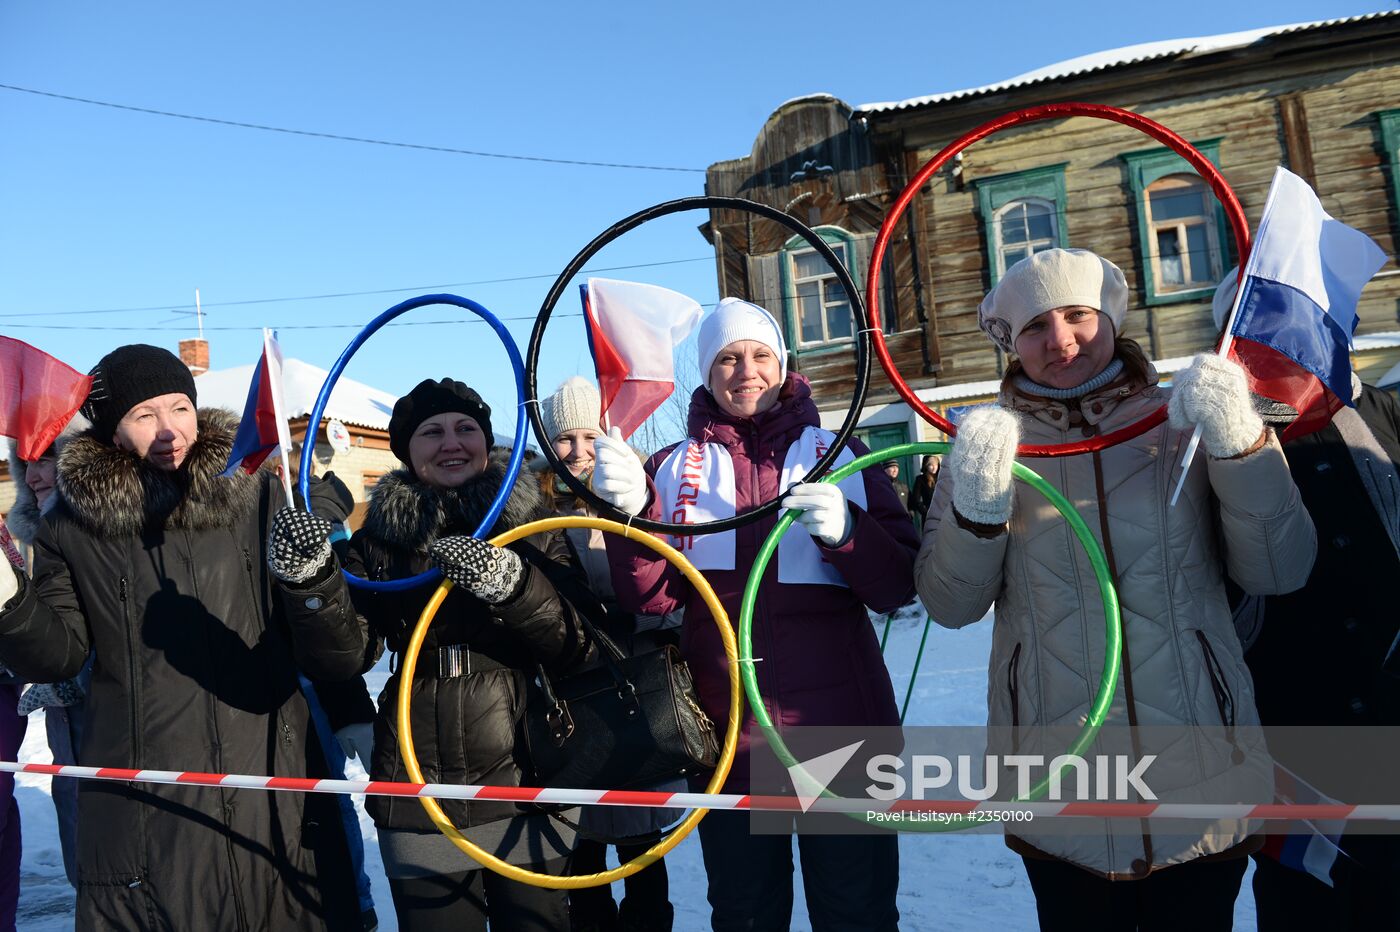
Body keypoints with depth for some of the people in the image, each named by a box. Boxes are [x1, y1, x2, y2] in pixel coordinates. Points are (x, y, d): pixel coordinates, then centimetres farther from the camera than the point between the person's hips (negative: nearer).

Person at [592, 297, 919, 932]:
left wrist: (847, 531, -22)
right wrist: (632, 510, -21)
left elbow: (898, 588, -2)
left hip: (841, 730, -1)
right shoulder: (674, 468, 6)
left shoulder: (840, 455, 4)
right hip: (726, 737, 1)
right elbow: (653, 597, -4)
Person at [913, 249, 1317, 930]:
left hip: (1204, 774, 0)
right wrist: (976, 503, -24)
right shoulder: (986, 442, 0)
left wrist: (1243, 446, -20)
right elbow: (949, 605, -6)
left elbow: (1279, 572, -7)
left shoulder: (1186, 424, -1)